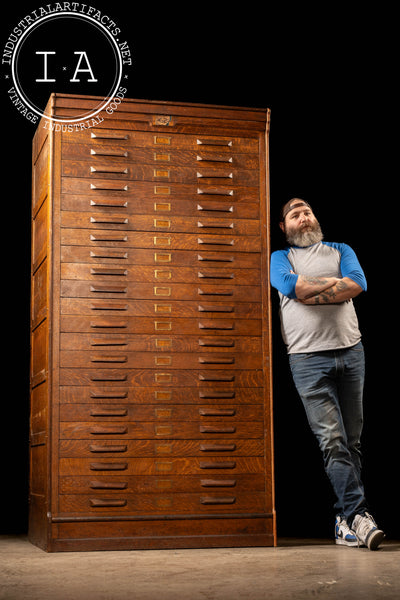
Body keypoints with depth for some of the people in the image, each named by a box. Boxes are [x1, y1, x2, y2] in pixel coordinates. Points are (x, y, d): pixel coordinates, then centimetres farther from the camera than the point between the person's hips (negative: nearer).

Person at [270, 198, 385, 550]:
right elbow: (290, 286, -9)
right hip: (308, 358, -3)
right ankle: (358, 515, -13)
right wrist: (335, 282, -1)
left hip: (350, 352, 3)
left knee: (352, 440, 3)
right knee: (332, 440, -12)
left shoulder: (340, 251, 19)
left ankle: (344, 520, 10)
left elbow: (358, 284, -1)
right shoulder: (280, 257, 14)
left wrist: (311, 293, -7)